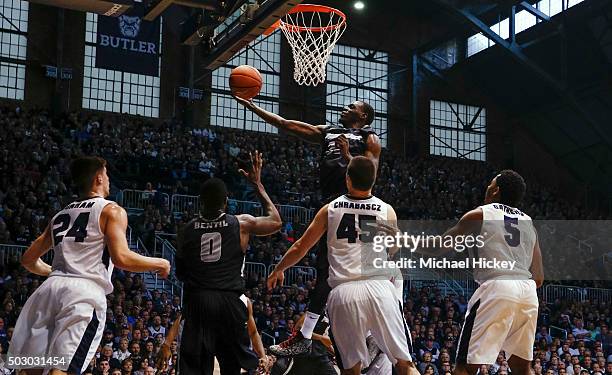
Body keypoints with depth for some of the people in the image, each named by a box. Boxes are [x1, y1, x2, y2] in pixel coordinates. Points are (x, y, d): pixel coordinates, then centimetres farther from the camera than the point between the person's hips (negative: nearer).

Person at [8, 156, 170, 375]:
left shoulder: (61, 214, 25)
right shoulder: (111, 210, 6)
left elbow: (28, 259, 29)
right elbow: (121, 258, -8)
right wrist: (159, 264, 8)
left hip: (50, 288, 6)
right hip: (85, 292, -6)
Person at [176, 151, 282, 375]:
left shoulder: (187, 230, 7)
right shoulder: (241, 224, 1)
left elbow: (180, 274, 14)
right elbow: (275, 221, 19)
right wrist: (257, 184, 22)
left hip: (196, 302, 1)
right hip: (228, 302, -1)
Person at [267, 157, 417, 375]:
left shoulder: (330, 209, 9)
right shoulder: (386, 210, 8)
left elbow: (300, 248, 17)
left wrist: (278, 270, 34)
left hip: (344, 292, 1)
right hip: (380, 288, 0)